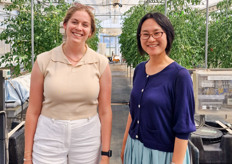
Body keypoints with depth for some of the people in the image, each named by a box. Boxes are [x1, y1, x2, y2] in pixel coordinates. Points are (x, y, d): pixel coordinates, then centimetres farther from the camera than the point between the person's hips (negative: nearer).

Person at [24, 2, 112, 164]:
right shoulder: (44, 61, -4)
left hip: (87, 140, 1)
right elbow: (33, 111, -1)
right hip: (49, 140, 0)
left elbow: (105, 111, -1)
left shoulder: (101, 63, -3)